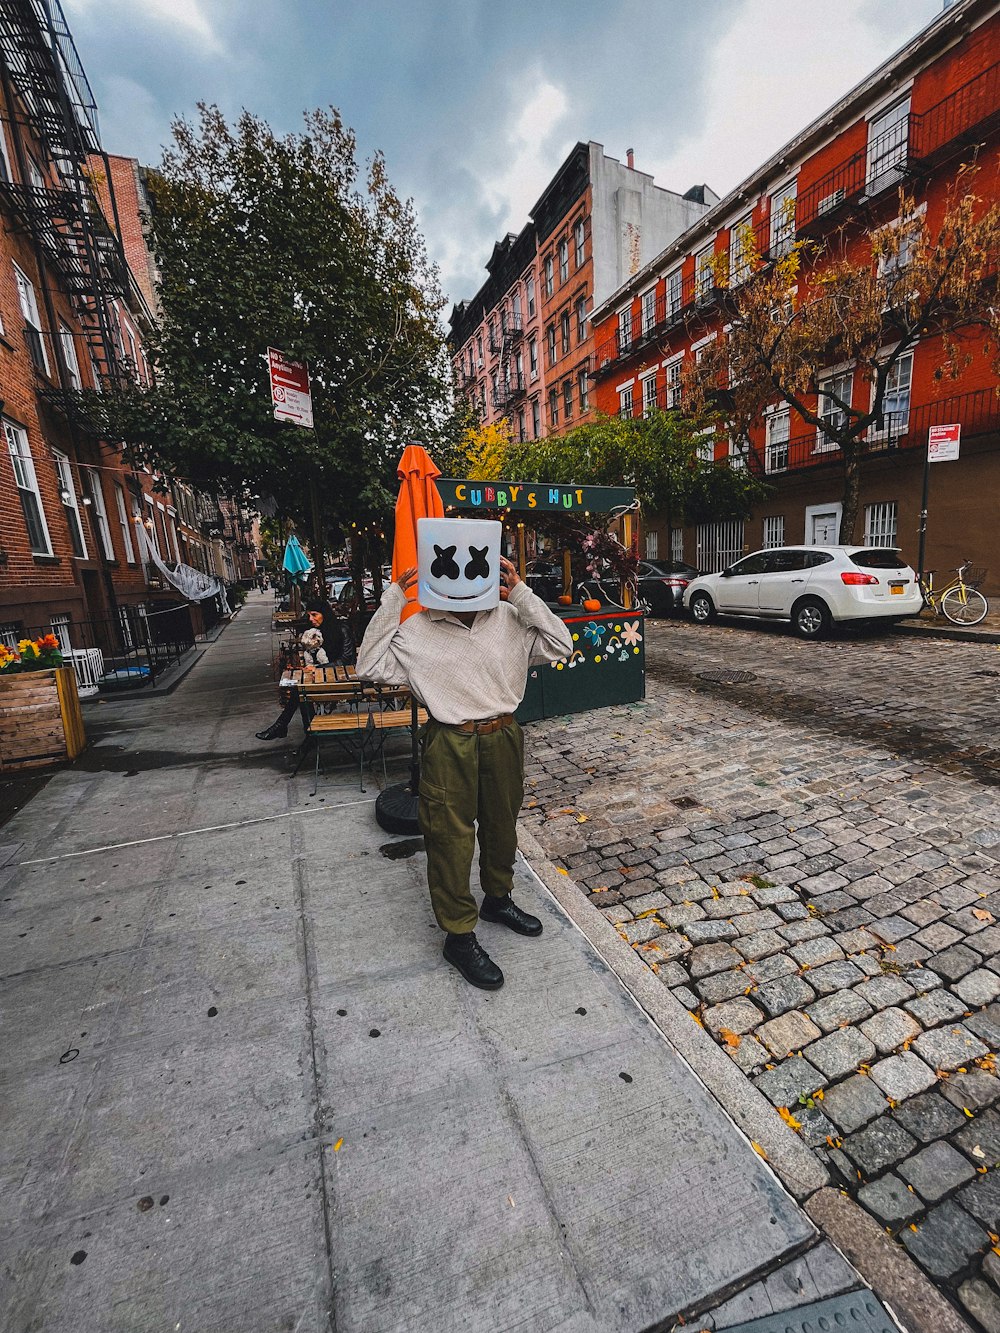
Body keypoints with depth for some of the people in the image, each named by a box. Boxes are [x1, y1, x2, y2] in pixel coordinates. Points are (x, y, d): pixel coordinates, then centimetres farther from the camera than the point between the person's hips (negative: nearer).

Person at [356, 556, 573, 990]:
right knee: (451, 838, 6)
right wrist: (392, 600, -16)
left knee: (502, 825, 22)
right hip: (450, 747, -3)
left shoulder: (508, 619, -2)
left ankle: (497, 898, 48)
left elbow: (560, 645, -6)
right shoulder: (418, 630, -7)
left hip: (503, 738, 4)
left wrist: (520, 593, -12)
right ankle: (459, 934, 28)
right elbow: (370, 667, -13)